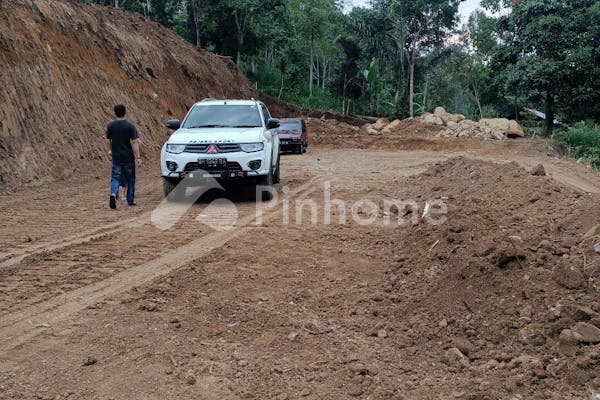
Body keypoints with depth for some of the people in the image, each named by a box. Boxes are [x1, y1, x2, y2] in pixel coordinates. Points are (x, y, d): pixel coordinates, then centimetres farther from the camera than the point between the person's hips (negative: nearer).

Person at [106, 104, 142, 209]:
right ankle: (130, 200, 18)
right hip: (128, 157, -2)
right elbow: (134, 142, -13)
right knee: (130, 179, 11)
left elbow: (109, 141, 11)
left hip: (116, 157, 2)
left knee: (115, 177, 5)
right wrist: (138, 157, -14)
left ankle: (113, 194, -22)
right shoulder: (130, 126, -9)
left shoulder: (110, 126, 0)